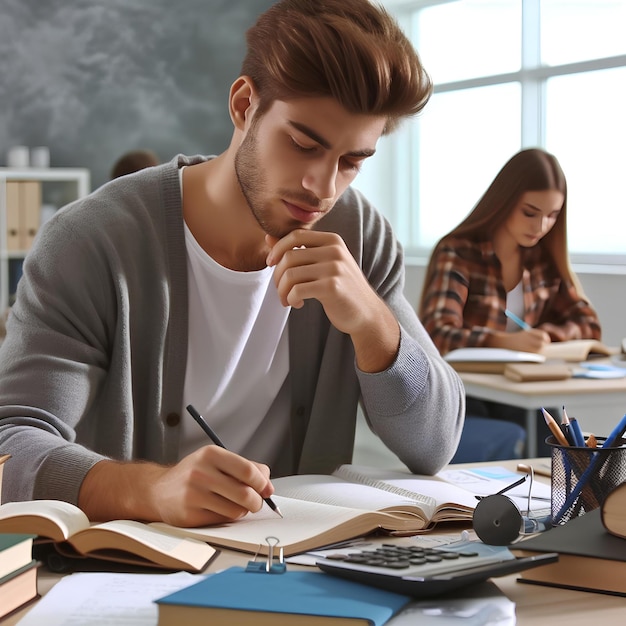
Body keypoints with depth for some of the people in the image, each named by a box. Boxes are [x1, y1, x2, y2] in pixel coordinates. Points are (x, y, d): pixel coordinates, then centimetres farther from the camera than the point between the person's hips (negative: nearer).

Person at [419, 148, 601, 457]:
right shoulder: (456, 254, -10)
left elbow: (588, 323, 13)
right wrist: (506, 341, -38)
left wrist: (559, 333, -10)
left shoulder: (546, 259, 7)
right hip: (458, 401, -5)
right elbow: (437, 336, -22)